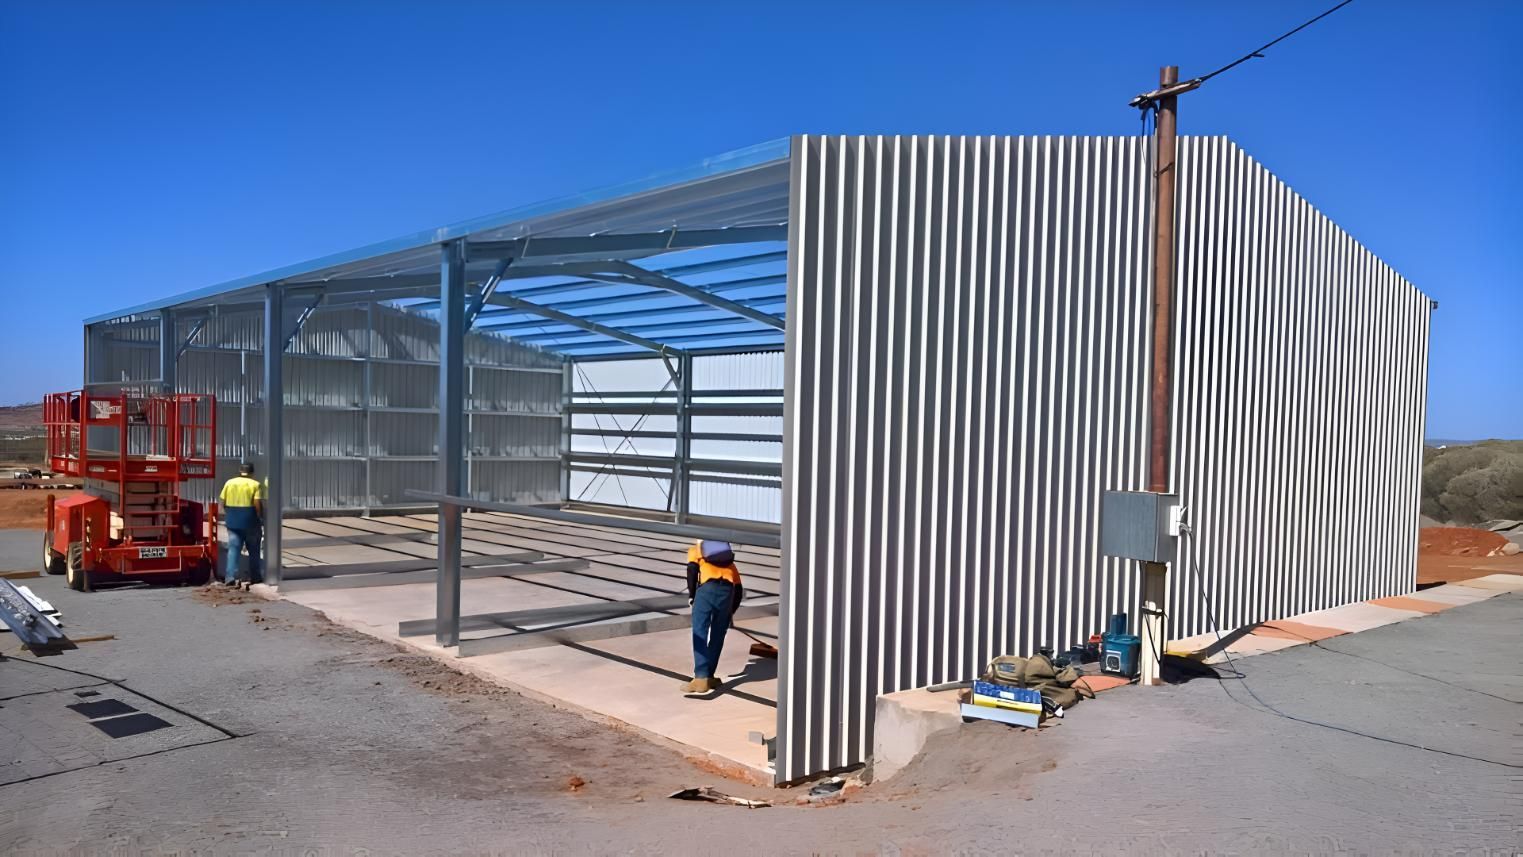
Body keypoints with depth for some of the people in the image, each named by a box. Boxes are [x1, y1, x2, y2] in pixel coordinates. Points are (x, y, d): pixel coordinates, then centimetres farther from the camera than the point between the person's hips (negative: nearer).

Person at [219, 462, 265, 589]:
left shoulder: (229, 483, 5)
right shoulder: (255, 484, -6)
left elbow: (223, 502, 6)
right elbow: (258, 504, -14)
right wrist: (261, 518, -2)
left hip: (232, 521, 3)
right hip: (250, 521, -3)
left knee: (233, 549, 4)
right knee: (253, 550, 10)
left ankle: (230, 577, -7)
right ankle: (254, 577, 17)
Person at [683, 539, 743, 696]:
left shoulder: (695, 550, 28)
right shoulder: (729, 562, 37)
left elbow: (692, 569, 6)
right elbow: (739, 590, 26)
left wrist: (692, 596, 10)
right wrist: (729, 612, 32)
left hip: (707, 588, -3)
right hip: (728, 589, 4)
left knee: (699, 634, -2)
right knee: (717, 637, 15)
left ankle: (701, 679, -11)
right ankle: (708, 677, 18)